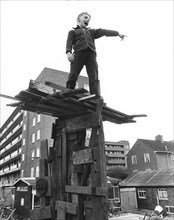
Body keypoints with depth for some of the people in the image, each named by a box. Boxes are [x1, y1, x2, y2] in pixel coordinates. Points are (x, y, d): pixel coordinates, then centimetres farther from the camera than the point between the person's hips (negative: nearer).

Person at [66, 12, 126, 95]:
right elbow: (69, 42, 7)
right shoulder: (73, 32, 23)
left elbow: (102, 32, 19)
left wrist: (117, 33, 9)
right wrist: (68, 52, -13)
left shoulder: (91, 31, 32)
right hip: (78, 54, -2)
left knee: (94, 78, -11)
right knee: (72, 77, -12)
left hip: (91, 54, 3)